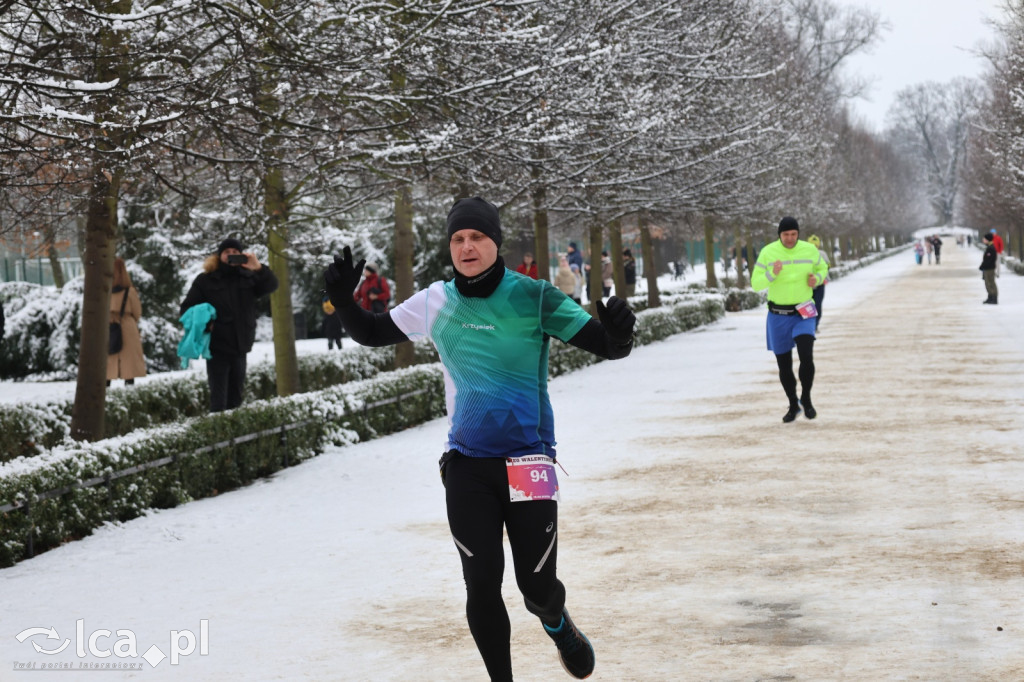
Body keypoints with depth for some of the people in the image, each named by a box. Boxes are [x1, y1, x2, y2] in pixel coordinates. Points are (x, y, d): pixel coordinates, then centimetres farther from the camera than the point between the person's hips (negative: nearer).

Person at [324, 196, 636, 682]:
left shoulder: (532, 297, -8)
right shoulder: (436, 303, 2)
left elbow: (604, 346, -10)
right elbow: (370, 334, 13)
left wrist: (618, 334, -34)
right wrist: (343, 300, -6)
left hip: (527, 462, -2)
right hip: (466, 464, 2)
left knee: (536, 587, 3)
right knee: (481, 588, -2)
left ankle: (559, 626, 39)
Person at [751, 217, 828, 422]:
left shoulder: (809, 250, -3)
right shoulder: (768, 252, -7)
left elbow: (823, 268, 16)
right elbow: (756, 284, -8)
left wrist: (817, 278, -7)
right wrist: (772, 274, -27)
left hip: (803, 314, 0)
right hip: (778, 316, 0)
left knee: (806, 356, -19)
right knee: (784, 364, 7)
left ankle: (806, 399, 4)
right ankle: (793, 405, 26)